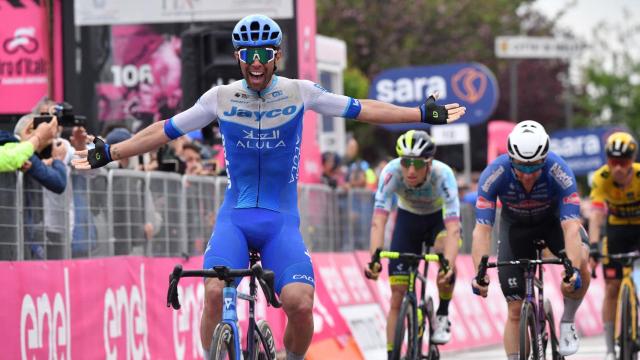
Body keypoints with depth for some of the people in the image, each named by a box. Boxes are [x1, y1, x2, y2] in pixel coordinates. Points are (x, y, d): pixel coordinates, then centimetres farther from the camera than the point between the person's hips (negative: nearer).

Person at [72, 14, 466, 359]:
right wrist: (107, 153, 8)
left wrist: (425, 114, 7)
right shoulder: (221, 98, 0)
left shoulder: (299, 93, -1)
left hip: (281, 220, 0)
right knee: (215, 292, -27)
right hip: (234, 217, 0)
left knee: (300, 304, -21)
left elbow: (361, 109, 6)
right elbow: (165, 130, 8)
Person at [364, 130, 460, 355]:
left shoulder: (443, 174, -36)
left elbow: (453, 228, -43)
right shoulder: (391, 172, -33)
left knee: (445, 254, -34)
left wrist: (449, 264, -59)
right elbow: (378, 221, -38)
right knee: (398, 294, -6)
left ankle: (442, 316, -11)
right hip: (408, 218, 2)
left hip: (439, 218, -2)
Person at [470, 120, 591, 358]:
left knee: (580, 259, -32)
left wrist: (574, 270, -56)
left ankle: (567, 322, -9)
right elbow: (482, 229, -36)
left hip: (553, 220, -1)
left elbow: (571, 227, -41)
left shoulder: (559, 171, -35)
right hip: (515, 225, 1)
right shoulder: (494, 174, -33)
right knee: (515, 309, -5)